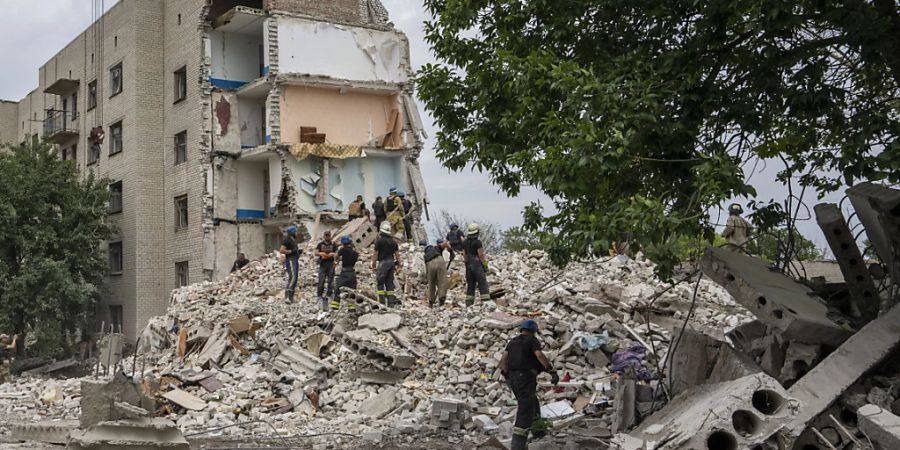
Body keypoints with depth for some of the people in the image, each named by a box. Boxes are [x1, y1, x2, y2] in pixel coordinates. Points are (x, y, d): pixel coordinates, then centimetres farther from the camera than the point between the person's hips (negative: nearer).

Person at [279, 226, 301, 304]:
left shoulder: (294, 240, 20)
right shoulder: (287, 240, -9)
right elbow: (281, 250, -17)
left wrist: (298, 251, 13)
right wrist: (291, 251, -18)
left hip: (295, 260, 10)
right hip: (290, 261, -10)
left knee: (295, 279, 7)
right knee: (291, 278, -19)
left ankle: (291, 297, 10)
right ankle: (286, 297, -22)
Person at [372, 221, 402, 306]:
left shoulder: (379, 240, -7)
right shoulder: (393, 241, 10)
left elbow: (375, 253, -7)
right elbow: (397, 254, 9)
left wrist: (373, 264, 0)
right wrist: (399, 263, 16)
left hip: (383, 262, -5)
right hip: (391, 262, 5)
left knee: (380, 282, 1)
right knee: (390, 282, 9)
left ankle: (382, 301, -5)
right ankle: (391, 301, 6)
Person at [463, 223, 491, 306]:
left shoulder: (465, 243, 7)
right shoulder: (477, 242, -13)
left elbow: (464, 255, 10)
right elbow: (481, 255, -13)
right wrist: (485, 265, -5)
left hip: (468, 265, 6)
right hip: (477, 265, -6)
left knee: (470, 285, 10)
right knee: (483, 284, -4)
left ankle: (469, 304, 9)